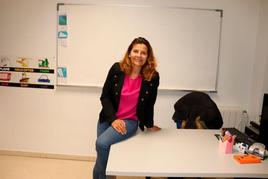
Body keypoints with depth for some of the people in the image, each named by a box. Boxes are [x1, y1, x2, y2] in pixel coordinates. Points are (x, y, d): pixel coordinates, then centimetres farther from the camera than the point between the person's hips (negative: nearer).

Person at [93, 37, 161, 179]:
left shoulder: (153, 77, -12)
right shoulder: (117, 69, -10)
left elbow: (149, 104, 1)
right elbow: (105, 97, -5)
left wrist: (149, 125, 13)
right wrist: (113, 119, -15)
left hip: (130, 121, -3)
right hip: (108, 118, 3)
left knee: (102, 143, -22)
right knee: (105, 151, 9)